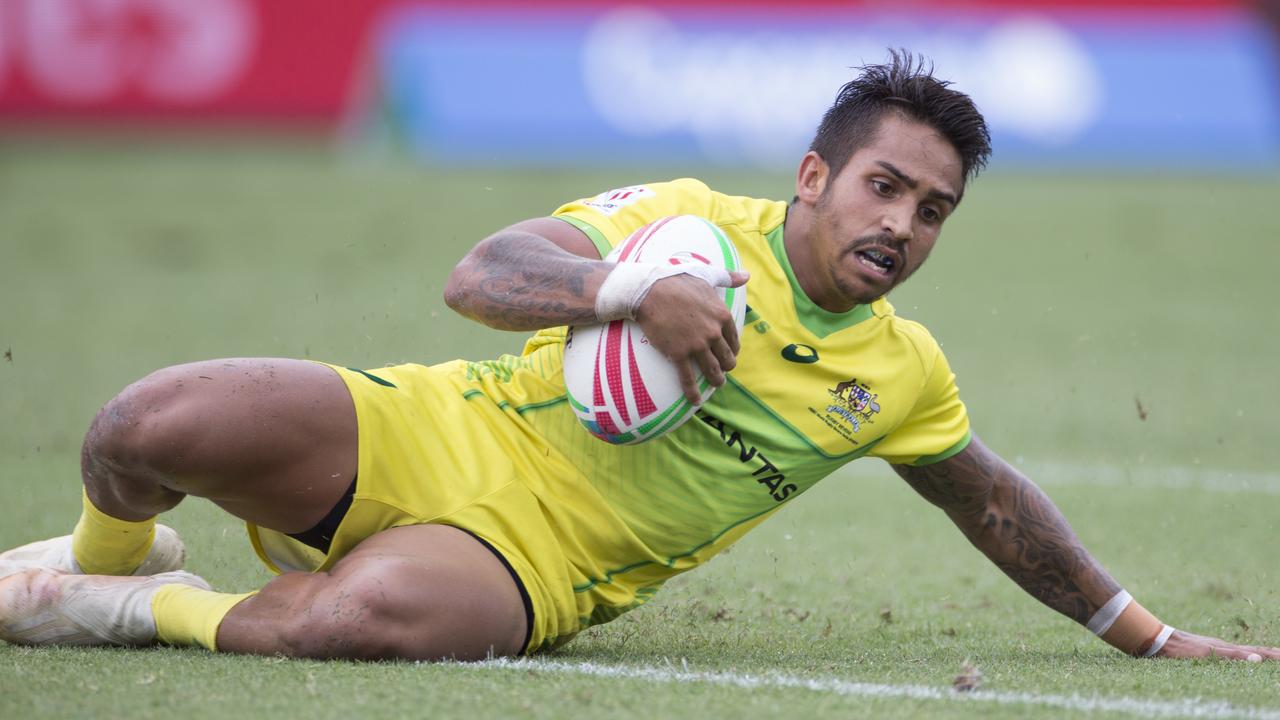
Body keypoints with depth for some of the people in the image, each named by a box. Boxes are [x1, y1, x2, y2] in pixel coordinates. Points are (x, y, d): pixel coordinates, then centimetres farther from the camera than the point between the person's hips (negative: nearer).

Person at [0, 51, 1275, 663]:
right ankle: (113, 555, 14)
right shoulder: (689, 221, -4)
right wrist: (630, 288, -33)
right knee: (144, 428, -25)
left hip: (529, 568, 1)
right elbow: (479, 277, -15)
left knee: (370, 616, -40)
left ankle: (151, 610, -10)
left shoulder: (902, 376, 7)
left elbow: (998, 508, 23)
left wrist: (1151, 636, 23)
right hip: (430, 435, 0)